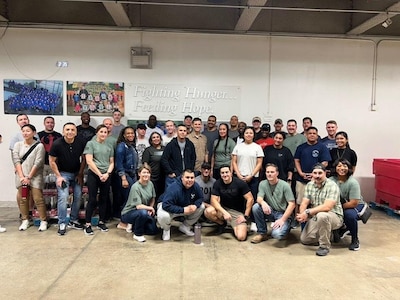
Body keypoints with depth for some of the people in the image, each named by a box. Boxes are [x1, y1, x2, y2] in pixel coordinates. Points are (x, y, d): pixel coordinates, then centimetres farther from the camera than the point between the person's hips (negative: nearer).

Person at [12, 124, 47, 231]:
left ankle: (43, 221, 4)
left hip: (35, 176, -4)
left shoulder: (39, 146, -4)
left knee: (38, 199, -5)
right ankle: (25, 220, 20)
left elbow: (38, 163, -8)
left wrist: (29, 177, -11)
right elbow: (16, 161, 0)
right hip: (21, 177, 4)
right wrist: (22, 176, -10)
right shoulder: (17, 144, 7)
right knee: (22, 199, 7)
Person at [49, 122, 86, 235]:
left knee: (78, 196, 3)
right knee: (63, 197, -13)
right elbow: (52, 161, -6)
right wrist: (58, 176, -8)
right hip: (63, 173, -3)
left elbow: (83, 159, 2)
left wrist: (80, 174, -1)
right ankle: (62, 224, -3)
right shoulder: (57, 144, -16)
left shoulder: (81, 143, -10)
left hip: (77, 173, 3)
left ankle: (73, 221, 19)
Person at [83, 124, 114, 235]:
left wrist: (107, 174, -7)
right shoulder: (91, 143, 0)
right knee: (92, 200, -3)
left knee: (104, 199, 10)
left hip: (106, 176, 4)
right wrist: (100, 174, -12)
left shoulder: (109, 147, 12)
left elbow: (112, 163, 11)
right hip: (93, 175, -4)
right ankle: (88, 224, 5)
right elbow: (89, 161, -9)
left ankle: (101, 222, 20)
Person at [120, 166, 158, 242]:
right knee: (143, 212, -38)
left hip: (145, 211, 7)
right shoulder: (135, 187, -24)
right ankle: (138, 234, -13)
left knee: (154, 230, -2)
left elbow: (153, 198, 9)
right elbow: (138, 206, -28)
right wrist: (151, 208, -15)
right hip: (128, 213, -7)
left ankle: (134, 225, 20)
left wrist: (150, 209, -5)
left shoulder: (150, 184, -4)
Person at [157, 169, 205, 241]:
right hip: (167, 205, -6)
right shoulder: (174, 188, -36)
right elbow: (166, 205, -41)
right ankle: (166, 229, 2)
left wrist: (195, 205, -25)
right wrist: (183, 210, -40)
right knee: (163, 216, -38)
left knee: (201, 207, -9)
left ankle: (185, 226, 10)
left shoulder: (195, 186, -16)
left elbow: (200, 198, -1)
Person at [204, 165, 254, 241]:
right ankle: (222, 224, 5)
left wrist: (245, 216, -13)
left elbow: (250, 199, -10)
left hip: (238, 212, -3)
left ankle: (235, 227, 14)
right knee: (208, 212, -28)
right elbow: (214, 200, -12)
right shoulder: (217, 184, -5)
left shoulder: (240, 183, -12)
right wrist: (224, 212, -26)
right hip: (223, 209, 3)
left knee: (241, 237, -25)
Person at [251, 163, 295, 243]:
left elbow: (292, 204, -15)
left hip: (283, 214, -4)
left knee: (277, 234, -30)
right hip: (270, 212, 4)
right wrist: (263, 203, -39)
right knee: (256, 207, -25)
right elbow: (259, 198, -13)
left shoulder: (284, 185, -12)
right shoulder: (262, 184, -1)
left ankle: (286, 226, 9)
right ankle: (262, 233, -7)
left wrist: (282, 220, -23)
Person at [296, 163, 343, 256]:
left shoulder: (332, 186, -19)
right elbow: (304, 203, -2)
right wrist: (302, 214, -24)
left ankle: (324, 246, -18)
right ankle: (327, 234, 22)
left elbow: (327, 207, -30)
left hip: (334, 216, -6)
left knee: (321, 215, -39)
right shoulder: (309, 185, 2)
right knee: (304, 239, -4)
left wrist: (308, 213, -33)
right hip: (316, 217, 6)